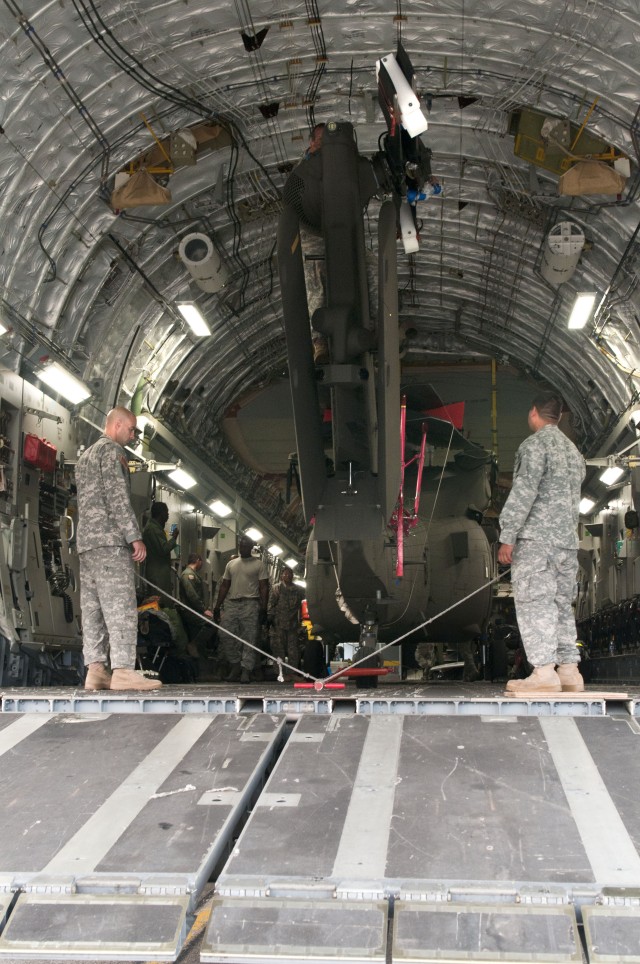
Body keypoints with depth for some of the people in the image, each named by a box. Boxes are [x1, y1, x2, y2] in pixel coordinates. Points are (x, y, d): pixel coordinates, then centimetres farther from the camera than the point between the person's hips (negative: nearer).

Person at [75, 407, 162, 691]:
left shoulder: (85, 456, 26)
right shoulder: (112, 450, -4)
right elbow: (117, 497, -13)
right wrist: (135, 537, -15)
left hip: (85, 540, 10)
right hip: (110, 539, -9)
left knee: (93, 607, 4)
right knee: (120, 605, -12)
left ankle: (95, 669, 1)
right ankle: (122, 670, -17)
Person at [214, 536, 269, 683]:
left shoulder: (259, 564, 5)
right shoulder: (231, 564, 18)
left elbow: (264, 587, 0)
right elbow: (224, 586, 18)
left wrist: (264, 609, -9)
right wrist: (217, 607, 10)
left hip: (250, 604, -4)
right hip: (231, 603, 4)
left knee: (249, 638, -6)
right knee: (226, 637, -3)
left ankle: (246, 671, -4)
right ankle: (235, 665, 11)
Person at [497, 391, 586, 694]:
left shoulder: (535, 445, -6)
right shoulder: (573, 450, 21)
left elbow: (523, 493, -15)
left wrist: (507, 537, -14)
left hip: (536, 537, -8)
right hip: (568, 541, 8)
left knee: (534, 602, -9)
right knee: (561, 604, 9)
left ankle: (544, 672, -13)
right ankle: (569, 671, 8)